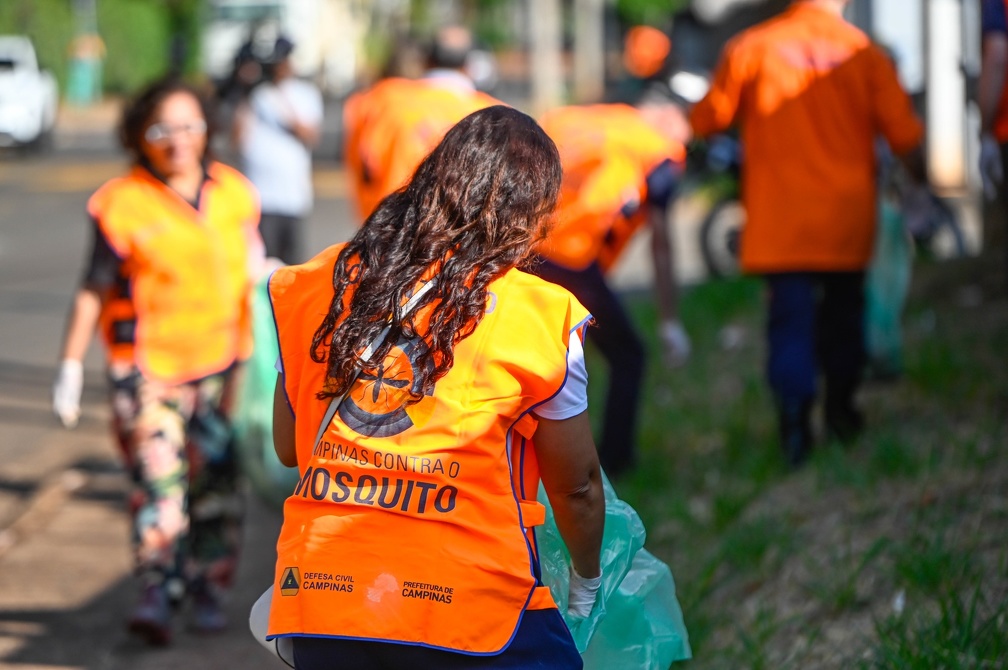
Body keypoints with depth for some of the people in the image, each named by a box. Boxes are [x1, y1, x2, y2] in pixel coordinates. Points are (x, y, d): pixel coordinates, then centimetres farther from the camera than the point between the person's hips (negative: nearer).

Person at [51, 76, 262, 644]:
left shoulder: (234, 194, 6)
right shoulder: (123, 204, -7)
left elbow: (253, 274, 17)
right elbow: (94, 290, -4)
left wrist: (255, 361, 17)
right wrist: (72, 367, -7)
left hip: (219, 363, 4)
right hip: (148, 367, -4)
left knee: (217, 480, 5)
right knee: (158, 475, -14)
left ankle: (208, 587, 19)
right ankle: (158, 591, -12)